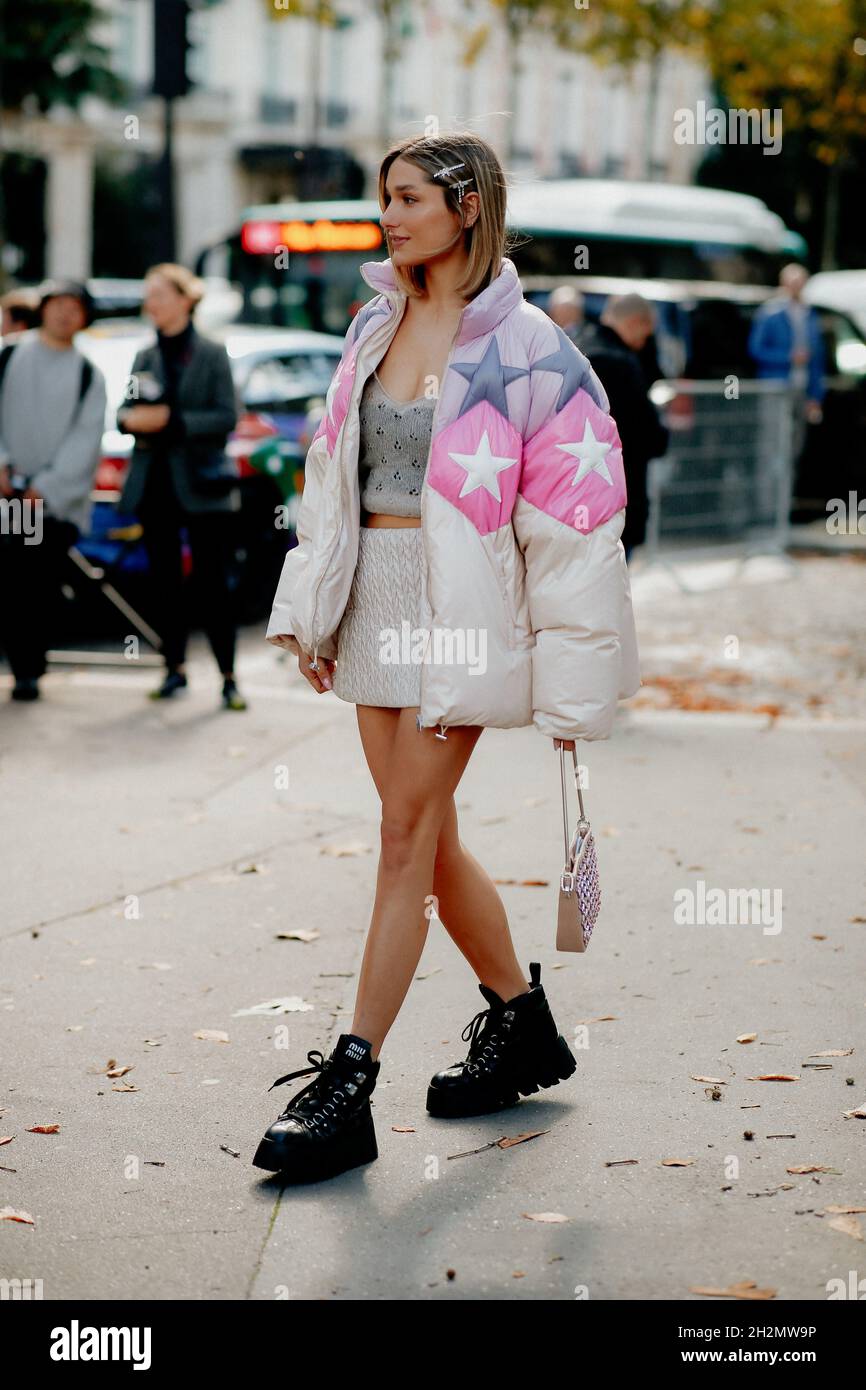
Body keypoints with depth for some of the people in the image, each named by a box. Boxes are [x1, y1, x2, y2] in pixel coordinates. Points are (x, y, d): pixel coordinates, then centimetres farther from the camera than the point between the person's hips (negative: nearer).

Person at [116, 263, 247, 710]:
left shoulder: (211, 354, -1)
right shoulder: (145, 358, 13)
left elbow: (227, 416, -8)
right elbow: (127, 412, 12)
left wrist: (172, 420, -18)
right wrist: (130, 419, -12)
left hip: (200, 483, -5)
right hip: (154, 483, 5)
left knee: (213, 581, -5)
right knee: (164, 580, 7)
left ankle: (229, 677, -2)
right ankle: (175, 668, 17)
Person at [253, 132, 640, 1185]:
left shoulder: (523, 348, -9)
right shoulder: (374, 328, 11)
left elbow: (571, 515, -9)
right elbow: (330, 470, 17)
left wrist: (570, 678, -10)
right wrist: (307, 610, 12)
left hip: (459, 607, -7)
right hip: (374, 602, 7)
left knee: (408, 835, -6)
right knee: (428, 835, 12)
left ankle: (350, 1082, -2)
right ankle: (522, 1023, 30)